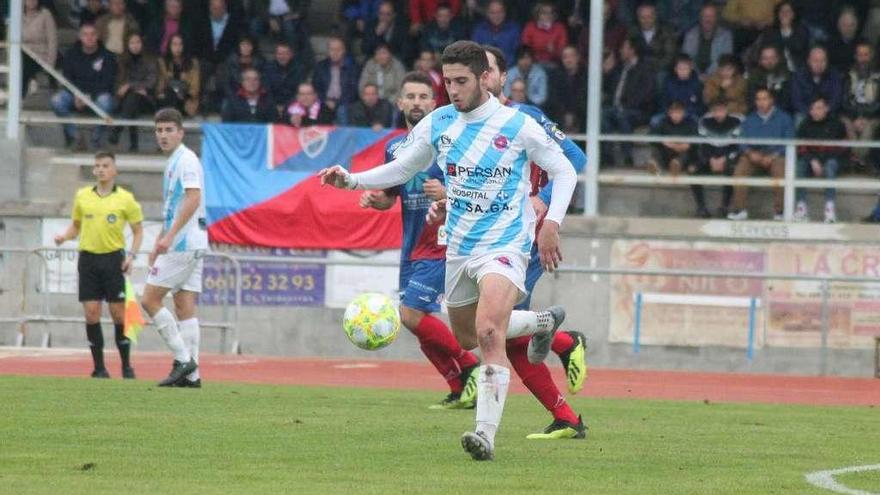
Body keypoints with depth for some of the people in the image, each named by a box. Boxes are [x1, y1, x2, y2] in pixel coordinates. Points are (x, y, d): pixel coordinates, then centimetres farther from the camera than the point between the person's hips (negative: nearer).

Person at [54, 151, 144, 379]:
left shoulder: (125, 199, 1)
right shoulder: (82, 196, 8)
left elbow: (138, 231, 7)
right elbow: (75, 226, 18)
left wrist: (132, 255, -7)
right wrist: (64, 236, -3)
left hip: (113, 258, -2)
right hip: (88, 258, 2)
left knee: (119, 313, -3)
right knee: (91, 313, -3)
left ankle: (126, 366, 8)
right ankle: (99, 367, 4)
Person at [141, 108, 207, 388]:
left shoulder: (186, 160, -10)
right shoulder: (173, 162, 20)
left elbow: (193, 199, -23)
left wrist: (169, 236, -28)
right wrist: (159, 244, 27)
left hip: (184, 242, -10)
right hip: (191, 245, 10)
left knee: (150, 299, -8)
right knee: (185, 307, 6)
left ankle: (183, 358, -9)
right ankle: (191, 374, 3)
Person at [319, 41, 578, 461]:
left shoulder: (518, 126, -11)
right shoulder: (437, 124, 2)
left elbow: (564, 171, 0)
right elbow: (401, 170, 14)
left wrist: (551, 224, -12)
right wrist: (350, 179, 0)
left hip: (505, 244, -7)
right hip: (459, 248, 7)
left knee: (489, 334, -26)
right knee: (466, 337, 22)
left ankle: (486, 434, -31)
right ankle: (542, 322, 48)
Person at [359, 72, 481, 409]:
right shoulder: (394, 147, 9)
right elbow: (391, 196, 20)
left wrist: (448, 194, -28)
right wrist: (374, 199, -2)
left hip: (441, 245, -7)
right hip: (412, 247, 7)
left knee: (411, 314, -16)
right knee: (418, 320, 7)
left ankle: (470, 367, -2)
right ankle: (461, 391, 17)